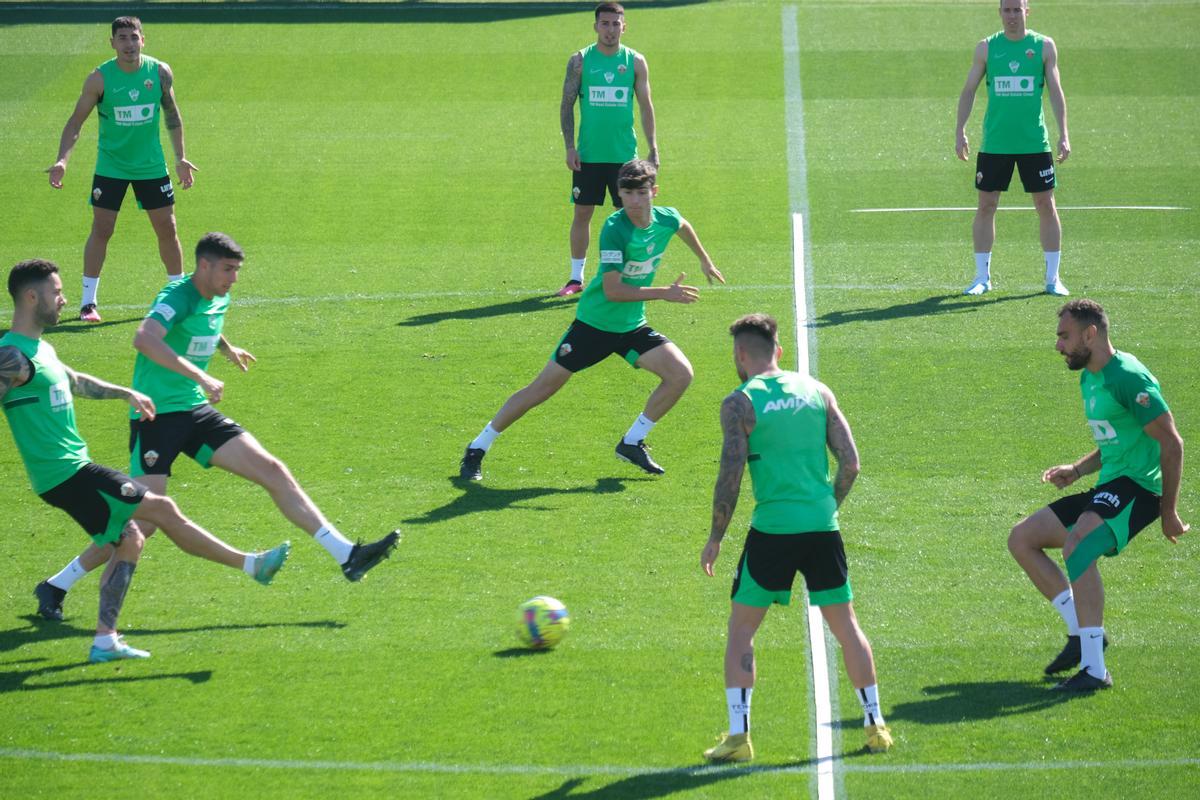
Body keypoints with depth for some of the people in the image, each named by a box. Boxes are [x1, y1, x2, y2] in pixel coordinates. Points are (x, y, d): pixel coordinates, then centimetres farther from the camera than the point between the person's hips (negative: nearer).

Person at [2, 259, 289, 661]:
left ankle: (104, 640, 15)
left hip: (73, 469, 10)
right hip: (65, 473, -10)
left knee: (129, 540, 12)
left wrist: (126, 393, 34)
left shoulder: (39, 348, 15)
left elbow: (74, 381, 32)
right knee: (162, 508, -6)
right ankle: (251, 565, 1)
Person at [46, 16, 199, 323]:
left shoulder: (160, 72, -6)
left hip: (152, 165, 2)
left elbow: (172, 115, 8)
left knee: (167, 228, 6)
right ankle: (88, 302, 5)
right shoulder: (100, 78, -13)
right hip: (110, 167, -2)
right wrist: (62, 160, -21)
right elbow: (76, 121, -9)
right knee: (101, 229, -4)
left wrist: (181, 158, 7)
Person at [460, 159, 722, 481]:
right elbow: (612, 291, -29)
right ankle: (477, 449, 10)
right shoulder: (615, 229, -25)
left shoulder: (666, 219, -7)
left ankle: (632, 442, 6)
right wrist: (664, 293, -28)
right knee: (544, 387, -3)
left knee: (680, 373, -11)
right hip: (594, 322, -5)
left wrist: (705, 261, 35)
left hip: (632, 326, 6)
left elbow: (683, 226, 22)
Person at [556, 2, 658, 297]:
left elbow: (646, 107, 7)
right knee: (582, 213, 3)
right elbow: (567, 105, 2)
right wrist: (569, 147, -6)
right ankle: (576, 277, 13)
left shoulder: (635, 62, 3)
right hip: (588, 155, -1)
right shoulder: (580, 60, 0)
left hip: (625, 154, 1)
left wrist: (653, 149, 2)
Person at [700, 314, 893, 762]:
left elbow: (730, 476, -9)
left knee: (741, 630, 8)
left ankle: (738, 736, 1)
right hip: (822, 526, 4)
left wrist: (715, 538, 1)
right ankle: (875, 725, 19)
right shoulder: (816, 391, 8)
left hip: (771, 530, -4)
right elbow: (850, 462, 4)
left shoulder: (740, 402, -4)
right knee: (845, 626, 16)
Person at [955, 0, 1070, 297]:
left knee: (1045, 205, 1)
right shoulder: (987, 47, 4)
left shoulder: (1044, 46, 2)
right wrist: (960, 131, -1)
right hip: (994, 144, 1)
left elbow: (1055, 91, 2)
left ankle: (1053, 278, 10)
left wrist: (1063, 135, -5)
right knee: (986, 205, 1)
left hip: (1034, 142, -1)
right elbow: (969, 91, 7)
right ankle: (982, 276, 11)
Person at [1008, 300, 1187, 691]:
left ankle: (1095, 669, -33)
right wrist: (1077, 469, 10)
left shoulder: (1128, 377, -16)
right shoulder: (1089, 379, 15)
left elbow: (1171, 443, -17)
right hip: (1107, 486, 11)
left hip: (1138, 486, -11)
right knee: (1021, 539, 8)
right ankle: (1082, 632, 9)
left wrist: (1169, 511, -18)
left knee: (1076, 544, -34)